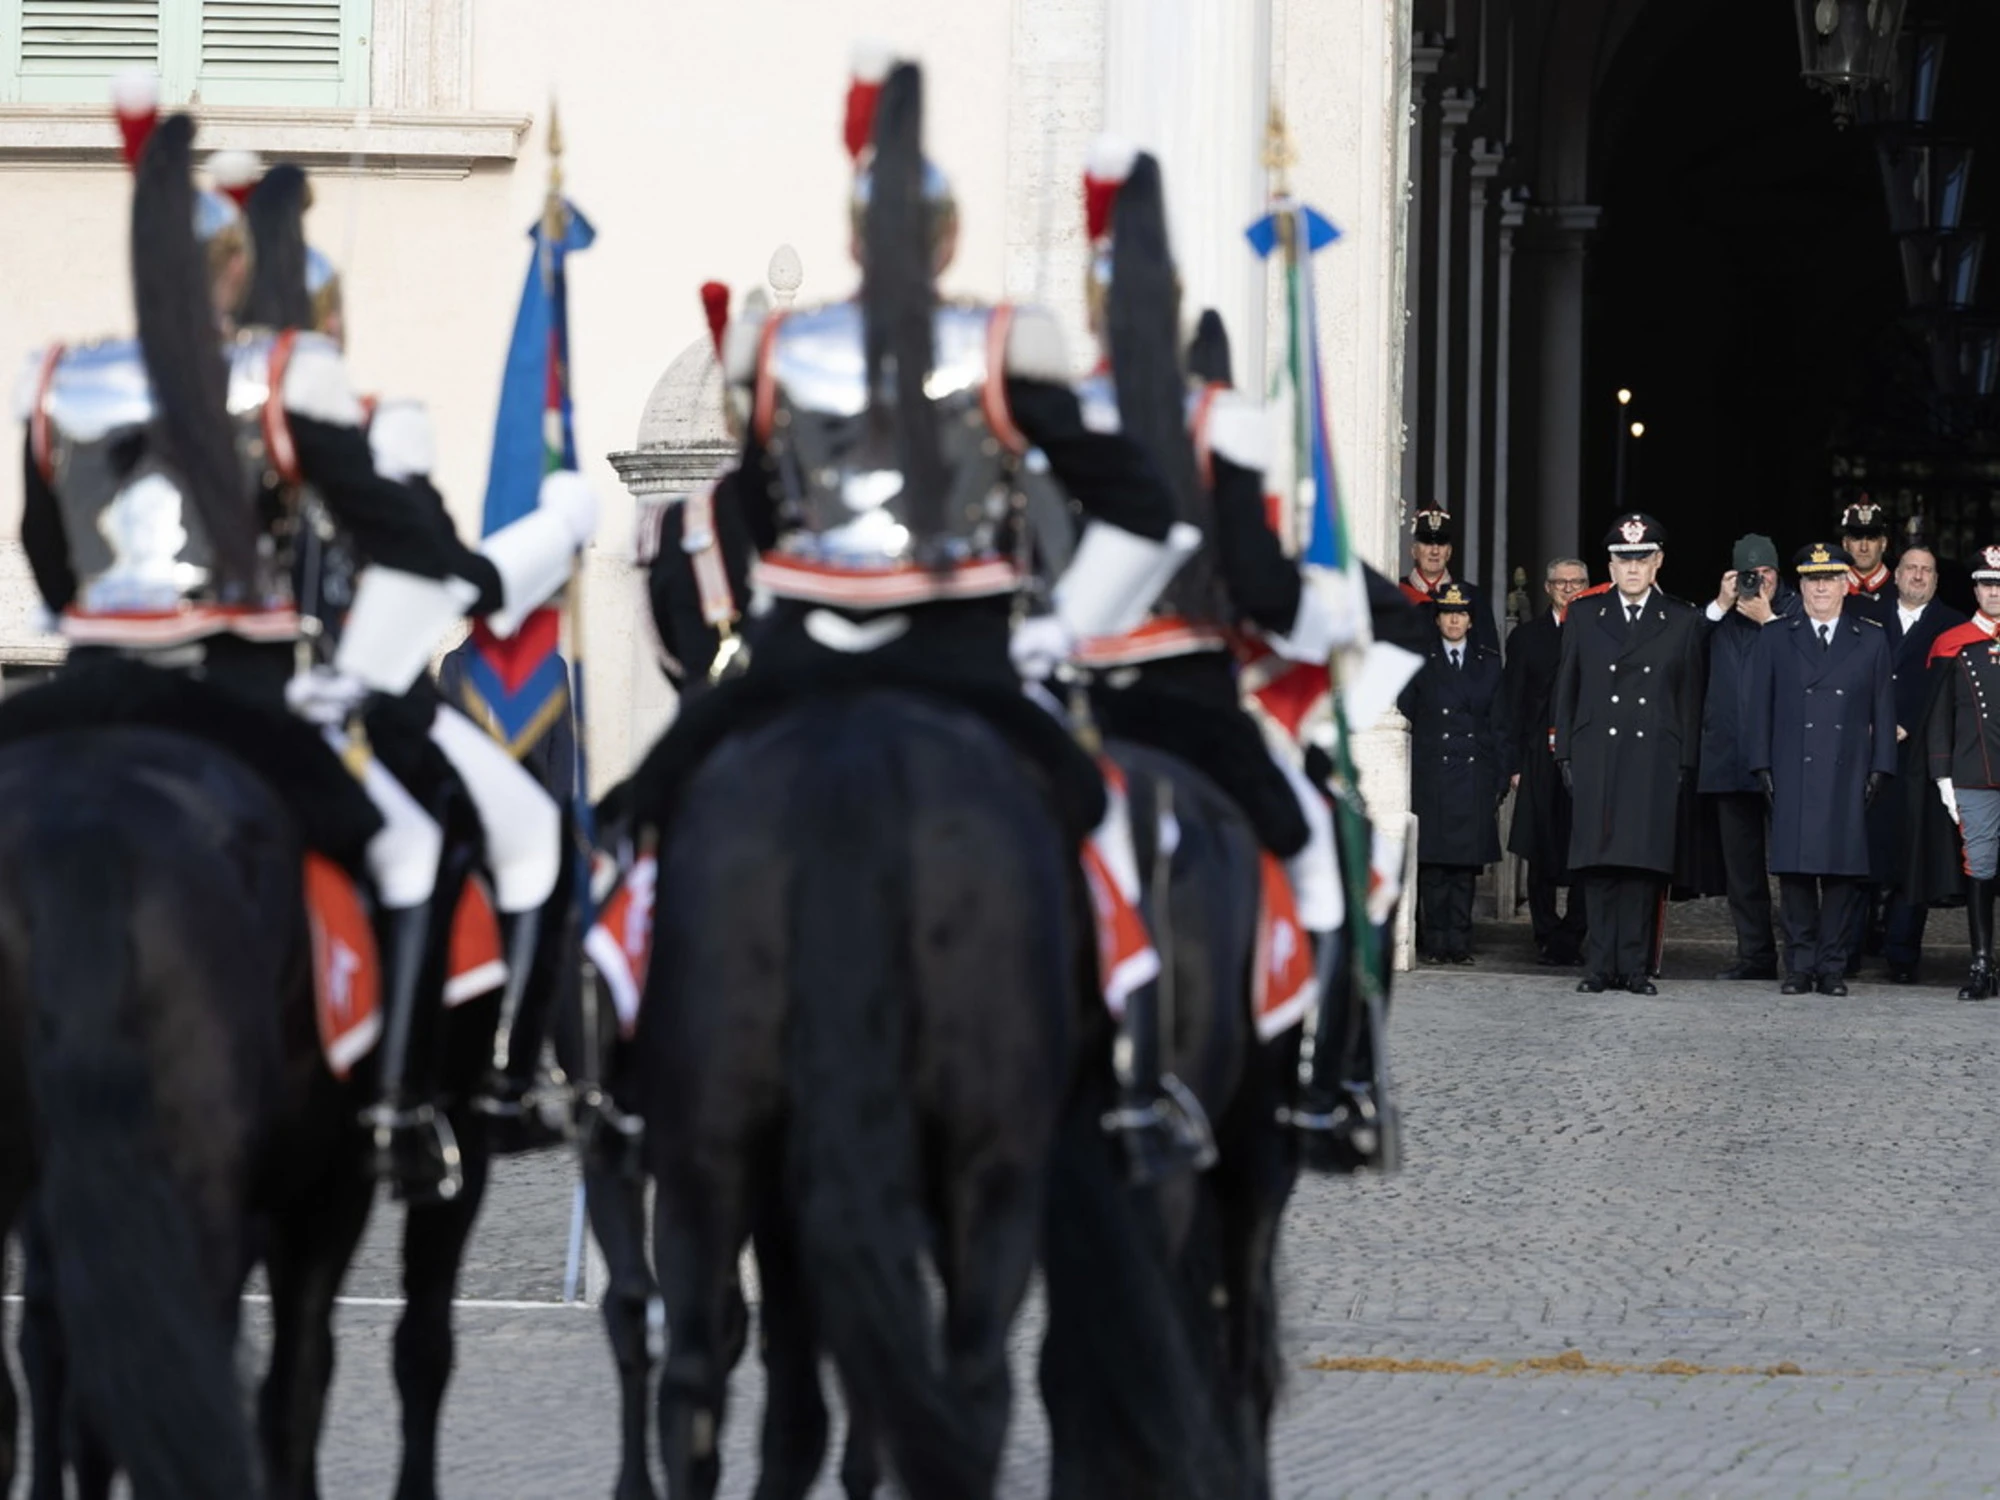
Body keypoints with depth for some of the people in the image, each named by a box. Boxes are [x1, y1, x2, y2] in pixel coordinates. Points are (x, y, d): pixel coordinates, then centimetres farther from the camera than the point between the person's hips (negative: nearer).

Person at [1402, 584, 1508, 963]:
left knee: (1466, 862, 0)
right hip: (1430, 777, -1)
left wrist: (1502, 776, 6)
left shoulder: (1489, 665, 13)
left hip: (1474, 775, 1)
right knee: (1432, 861, -4)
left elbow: (1499, 725, 13)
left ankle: (1459, 942, 3)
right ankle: (1435, 942, -1)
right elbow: (1404, 718, 5)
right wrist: (1404, 777, -3)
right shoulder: (1419, 664, 8)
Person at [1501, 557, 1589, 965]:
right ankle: (1549, 938, 11)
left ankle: (1571, 938, -1)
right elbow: (1513, 703, 9)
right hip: (1541, 759, 2)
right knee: (1541, 853, 4)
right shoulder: (1527, 637, 11)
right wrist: (1516, 762, 0)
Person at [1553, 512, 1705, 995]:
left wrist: (1686, 764, 1)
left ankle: (1635, 966, 0)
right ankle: (1600, 966, 1)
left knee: (1645, 864, -4)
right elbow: (1566, 689, 12)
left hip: (1655, 761, -1)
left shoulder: (1682, 622, 9)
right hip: (1596, 760, 1)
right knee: (1599, 864, -2)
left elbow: (1690, 698, 8)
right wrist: (1565, 755, 4)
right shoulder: (1584, 616, 12)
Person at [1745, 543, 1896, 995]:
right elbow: (1759, 706, 9)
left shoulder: (1871, 640, 10)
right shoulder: (1775, 639, 10)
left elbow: (1883, 708, 10)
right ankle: (1800, 966, 3)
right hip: (1792, 776, 0)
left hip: (1847, 777, 0)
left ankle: (1832, 966, 3)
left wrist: (1880, 768, 2)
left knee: (1841, 871, -2)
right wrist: (1763, 767, 0)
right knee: (1795, 872, -3)